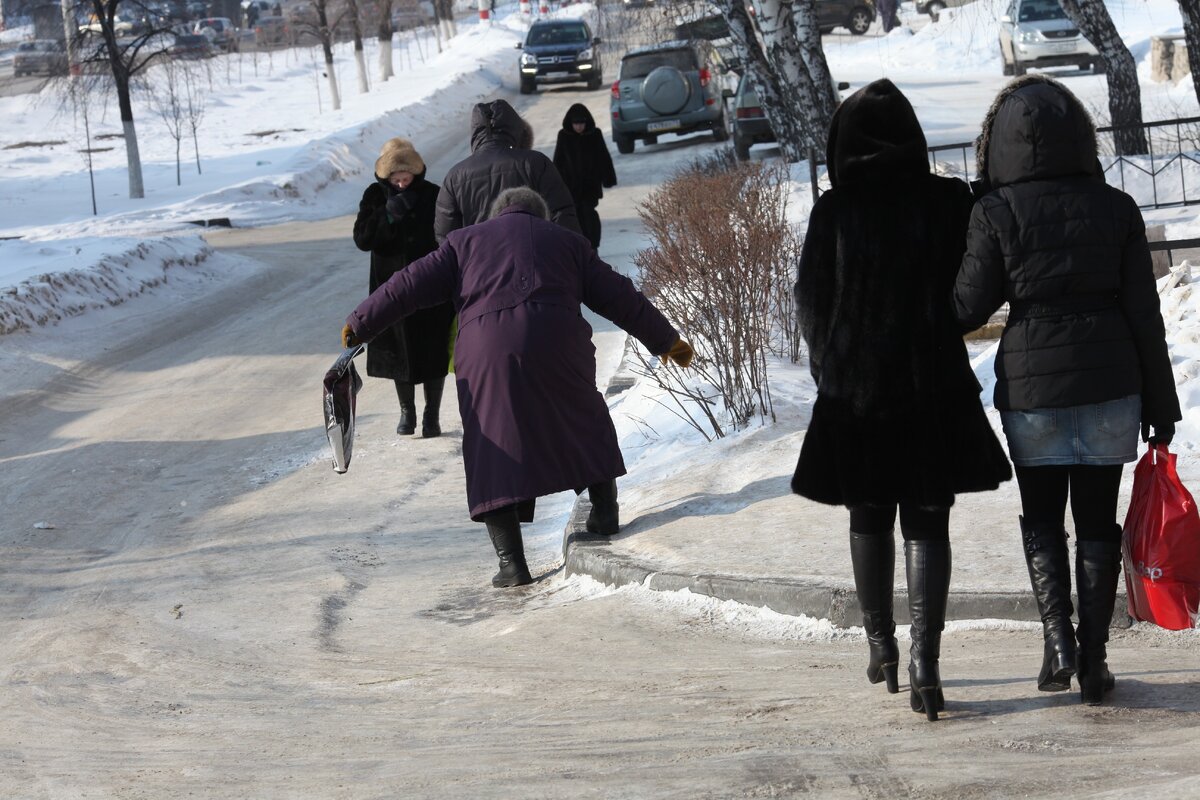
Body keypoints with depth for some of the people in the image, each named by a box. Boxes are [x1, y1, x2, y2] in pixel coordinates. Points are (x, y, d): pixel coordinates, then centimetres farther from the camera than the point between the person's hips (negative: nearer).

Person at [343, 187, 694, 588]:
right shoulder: (566, 241, 25)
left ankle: (511, 562, -1)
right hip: (557, 340, 1)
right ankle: (604, 510, 26)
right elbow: (618, 297, 24)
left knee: (493, 454, 5)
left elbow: (414, 284, 15)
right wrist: (665, 340, 32)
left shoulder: (465, 241, 24)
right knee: (583, 415, 27)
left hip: (486, 351, -1)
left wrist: (362, 324, 18)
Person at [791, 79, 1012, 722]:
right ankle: (924, 657, -10)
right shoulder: (948, 201, -6)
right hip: (933, 384, 0)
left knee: (868, 519, 17)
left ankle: (880, 642, 26)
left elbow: (810, 301, -3)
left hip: (852, 387, 0)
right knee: (927, 522, 3)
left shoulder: (834, 211, -6)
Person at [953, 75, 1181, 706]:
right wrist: (1160, 404, 7)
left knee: (1041, 517, 13)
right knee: (1097, 519, 10)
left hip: (1030, 381, -1)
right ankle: (1093, 660, 7)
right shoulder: (1115, 209, -1)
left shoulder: (995, 214, -7)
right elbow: (1143, 312, 0)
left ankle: (1058, 639, -5)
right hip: (1109, 380, 1)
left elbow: (969, 306, -5)